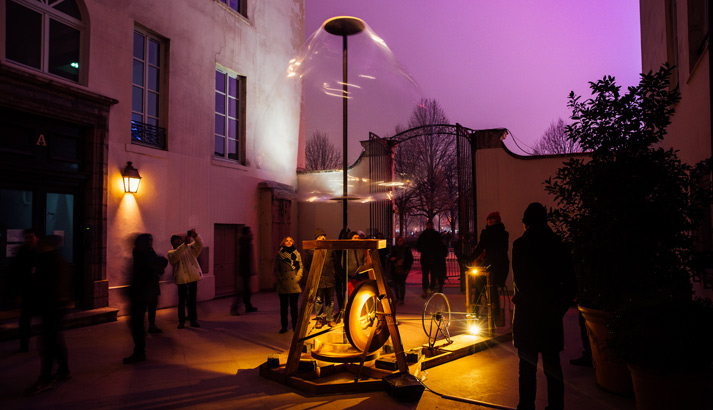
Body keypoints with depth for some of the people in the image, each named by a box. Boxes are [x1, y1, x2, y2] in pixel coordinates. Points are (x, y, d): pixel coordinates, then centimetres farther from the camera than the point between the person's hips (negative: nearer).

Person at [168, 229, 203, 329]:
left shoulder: (190, 248, 14)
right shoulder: (171, 253, 5)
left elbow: (200, 244, -1)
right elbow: (176, 256, -18)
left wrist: (195, 236, -21)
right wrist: (185, 244, -29)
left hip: (193, 279, 2)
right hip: (182, 280, -2)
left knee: (192, 300, 8)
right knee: (182, 301, 2)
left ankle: (193, 320, 15)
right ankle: (181, 321, 13)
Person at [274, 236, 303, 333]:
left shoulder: (297, 254, 7)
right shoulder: (279, 254, 4)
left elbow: (301, 267, 8)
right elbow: (276, 269, 5)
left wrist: (297, 278, -4)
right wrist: (280, 279, -6)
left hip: (294, 285, 1)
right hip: (283, 285, -1)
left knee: (294, 306, 6)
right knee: (283, 306, 6)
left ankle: (295, 325, 15)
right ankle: (284, 326, 15)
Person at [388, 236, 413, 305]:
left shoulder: (407, 248, 0)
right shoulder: (394, 248, 10)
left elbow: (410, 259, 2)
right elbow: (390, 257, 19)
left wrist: (408, 268, -5)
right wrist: (391, 258, -5)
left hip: (403, 270, -4)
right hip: (394, 269, 4)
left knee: (401, 284, -8)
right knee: (395, 284, 6)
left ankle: (401, 299, -1)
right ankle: (397, 298, 20)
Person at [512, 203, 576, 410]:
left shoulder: (521, 244, -10)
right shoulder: (558, 244, 3)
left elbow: (520, 281, -14)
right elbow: (570, 283, 4)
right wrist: (559, 307, 10)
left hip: (527, 313, -4)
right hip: (552, 315, 4)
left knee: (528, 366, 5)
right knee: (553, 365, 15)